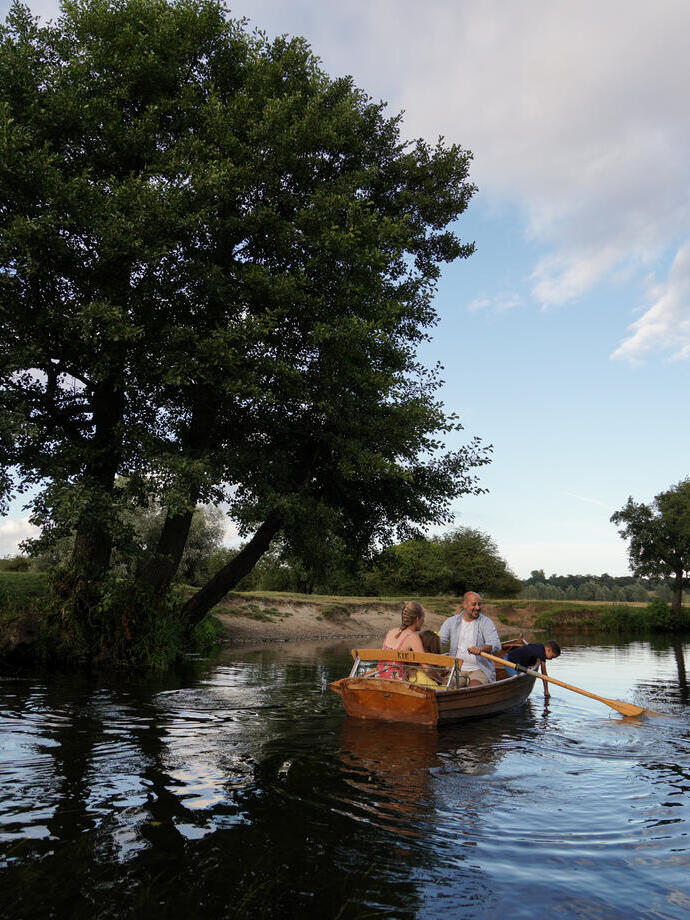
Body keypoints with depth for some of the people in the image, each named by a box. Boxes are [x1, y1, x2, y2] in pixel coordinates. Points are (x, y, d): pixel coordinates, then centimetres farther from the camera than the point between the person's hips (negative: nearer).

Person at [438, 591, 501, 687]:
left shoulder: (486, 622, 0)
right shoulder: (451, 622, 8)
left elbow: (496, 645, -14)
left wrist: (481, 648, -35)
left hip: (480, 669, -2)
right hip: (457, 669, 2)